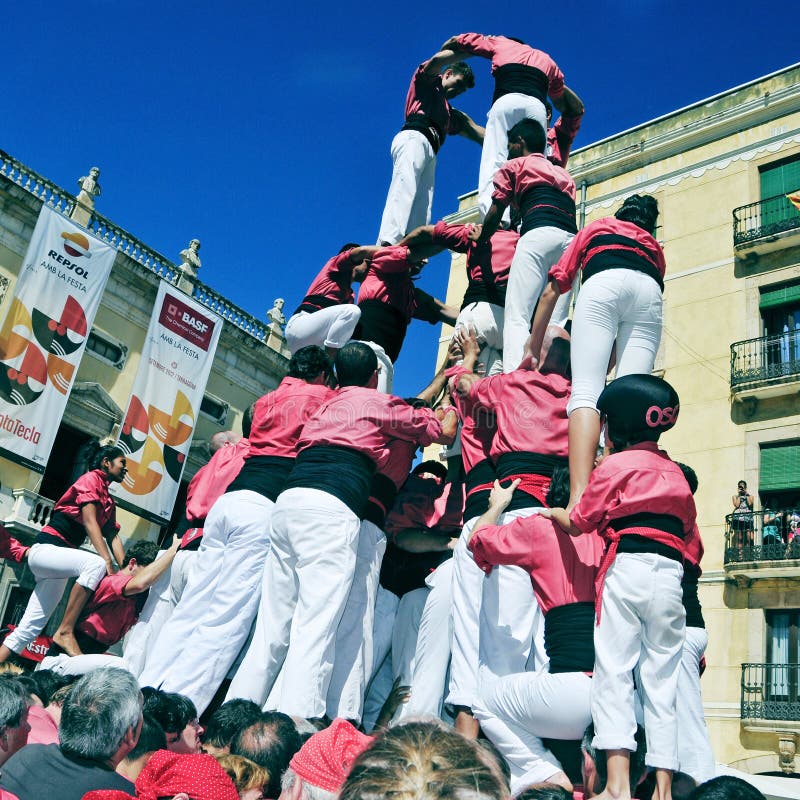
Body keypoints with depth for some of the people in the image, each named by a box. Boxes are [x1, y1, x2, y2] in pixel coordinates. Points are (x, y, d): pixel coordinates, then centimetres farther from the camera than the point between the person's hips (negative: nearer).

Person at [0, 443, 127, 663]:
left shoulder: (109, 501, 20)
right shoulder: (91, 479, -6)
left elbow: (113, 537, 11)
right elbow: (90, 523, -17)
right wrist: (108, 563, -27)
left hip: (60, 557, 9)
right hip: (45, 549, -9)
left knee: (28, 630, 3)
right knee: (95, 563, -35)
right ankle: (65, 632, -31)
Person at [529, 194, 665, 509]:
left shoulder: (596, 227, 37)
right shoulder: (655, 249, 41)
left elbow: (552, 291, 27)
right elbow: (629, 334, 34)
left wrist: (534, 350, 29)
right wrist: (604, 368, 40)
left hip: (604, 283, -3)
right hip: (650, 291, 3)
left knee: (586, 393, -16)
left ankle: (578, 500, -35)